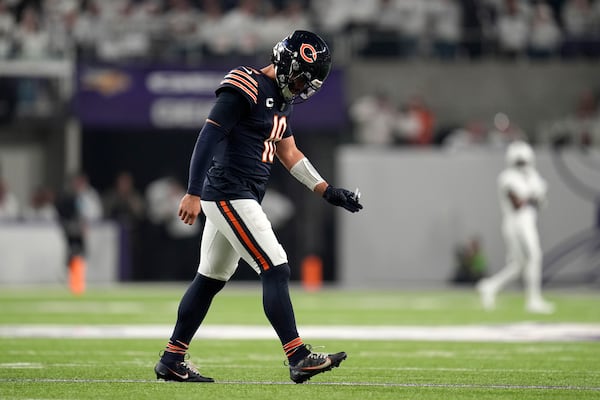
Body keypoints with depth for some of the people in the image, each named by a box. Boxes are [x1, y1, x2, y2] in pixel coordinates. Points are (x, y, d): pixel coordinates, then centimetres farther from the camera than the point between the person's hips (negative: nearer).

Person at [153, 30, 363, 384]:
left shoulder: (281, 98, 14)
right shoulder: (245, 89, -16)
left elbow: (289, 153, 22)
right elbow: (209, 138, -19)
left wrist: (328, 191, 17)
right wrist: (194, 194, -23)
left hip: (241, 199, 10)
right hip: (229, 194, -10)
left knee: (212, 279, 14)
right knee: (275, 271, -13)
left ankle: (172, 361, 20)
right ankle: (299, 358, -14)